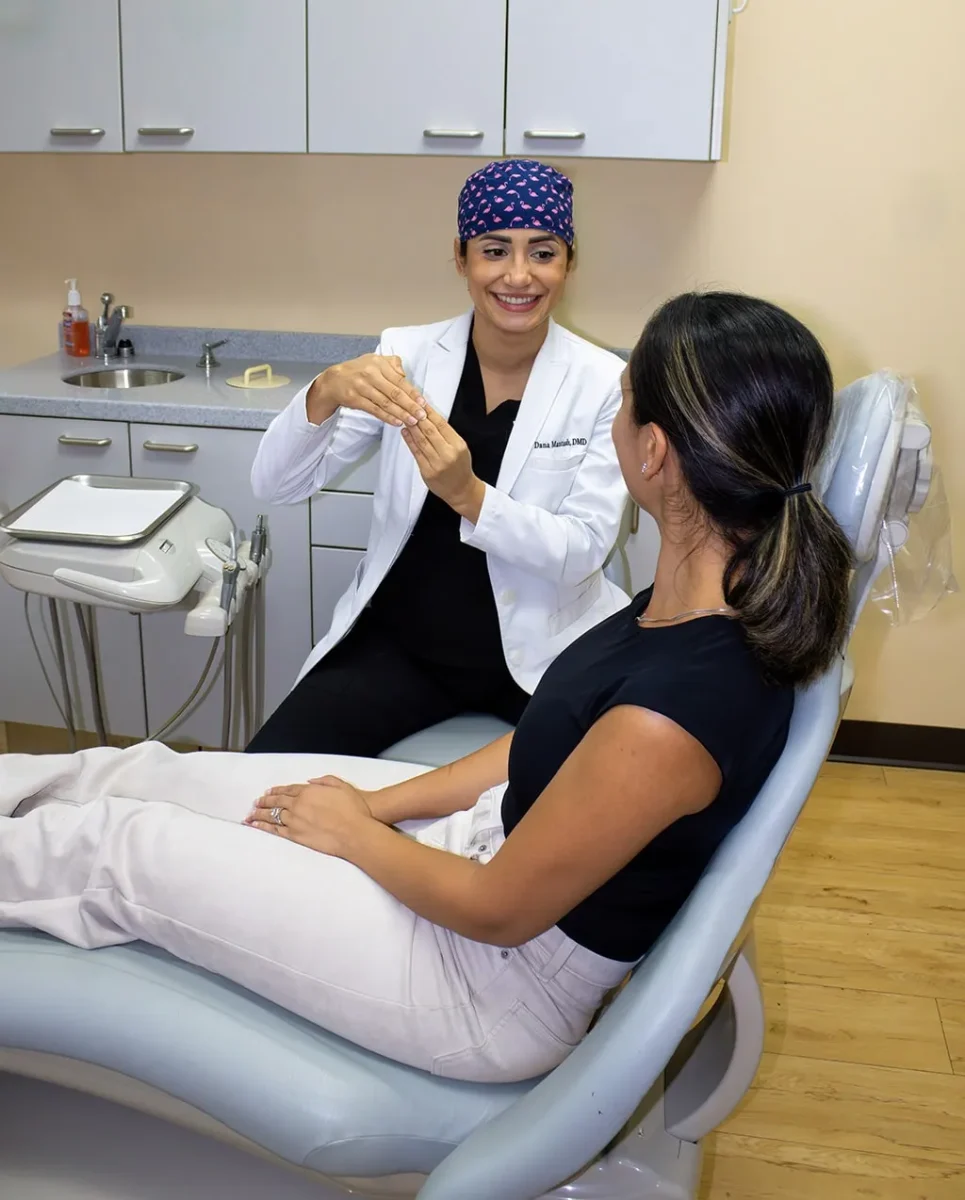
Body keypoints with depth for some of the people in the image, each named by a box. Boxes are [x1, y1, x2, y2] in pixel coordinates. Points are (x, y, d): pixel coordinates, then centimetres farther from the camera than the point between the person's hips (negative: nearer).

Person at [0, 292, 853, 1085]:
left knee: (116, 847, 4)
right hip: (498, 835, 7)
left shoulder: (666, 717, -37)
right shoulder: (721, 594, -10)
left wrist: (354, 831, -5)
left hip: (500, 985, -7)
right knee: (157, 774, 14)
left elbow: (495, 909, -22)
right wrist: (384, 802, 5)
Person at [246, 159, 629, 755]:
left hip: (543, 653, -1)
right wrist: (326, 392, -29)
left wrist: (469, 496, -28)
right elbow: (275, 486, -7)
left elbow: (584, 551, -11)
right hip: (399, 642, 2)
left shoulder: (604, 383, -7)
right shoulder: (406, 353, -3)